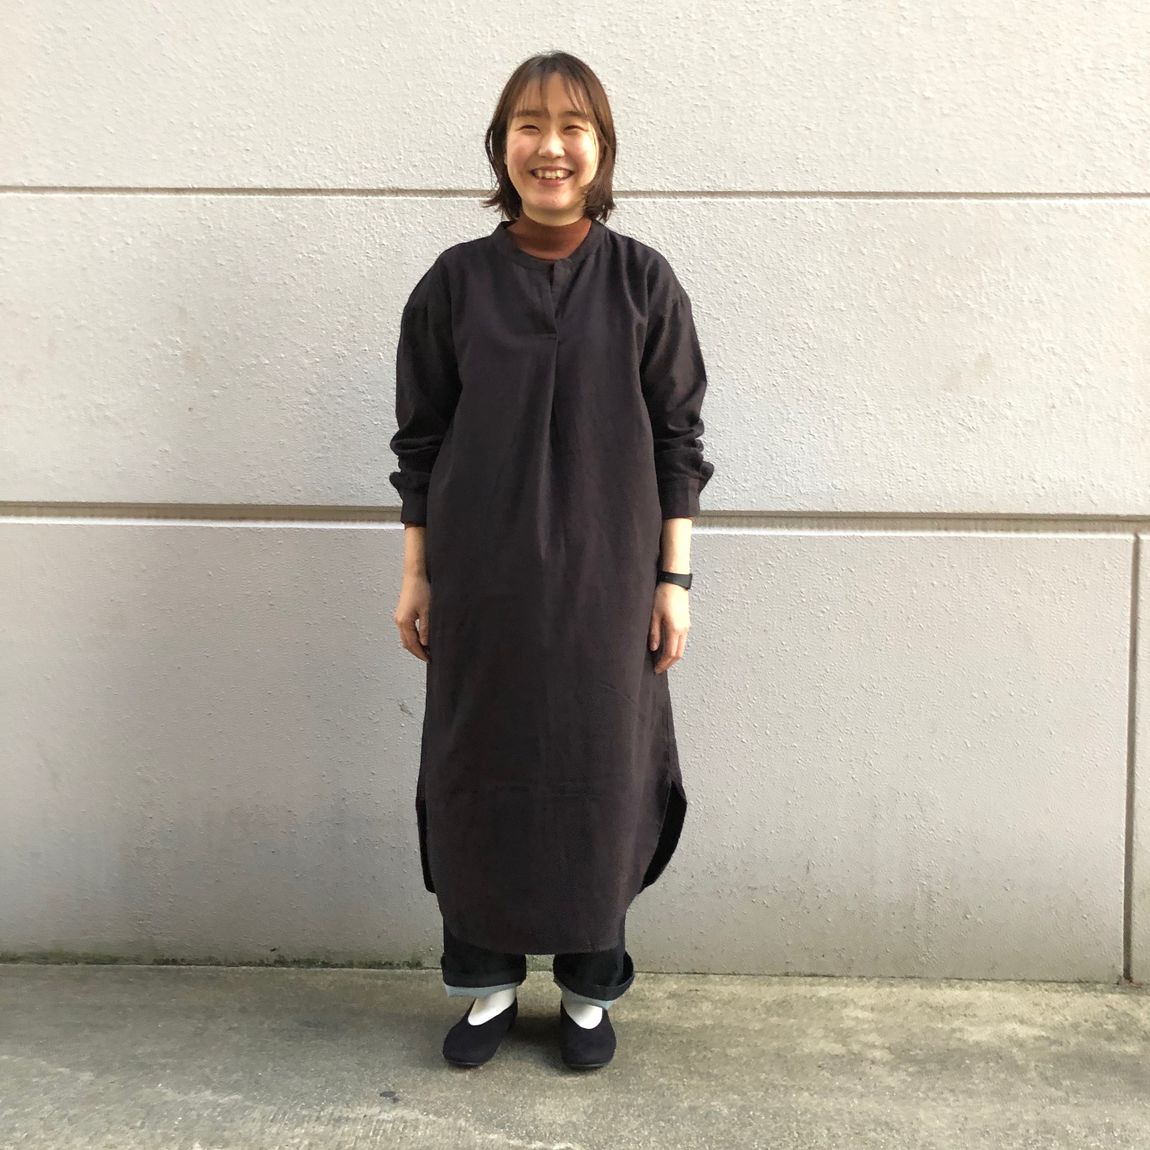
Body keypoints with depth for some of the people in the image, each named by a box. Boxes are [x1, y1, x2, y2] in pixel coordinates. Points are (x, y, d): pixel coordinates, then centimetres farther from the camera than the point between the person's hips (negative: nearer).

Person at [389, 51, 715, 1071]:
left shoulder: (643, 281, 1)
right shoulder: (455, 281, 2)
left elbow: (678, 442, 1)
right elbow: (421, 442, 5)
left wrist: (673, 580, -3)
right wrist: (416, 577, 3)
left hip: (605, 578, 0)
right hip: (481, 579, 1)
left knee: (600, 775, 7)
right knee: (477, 774, 9)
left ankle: (589, 988, 29)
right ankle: (486, 982, 30)